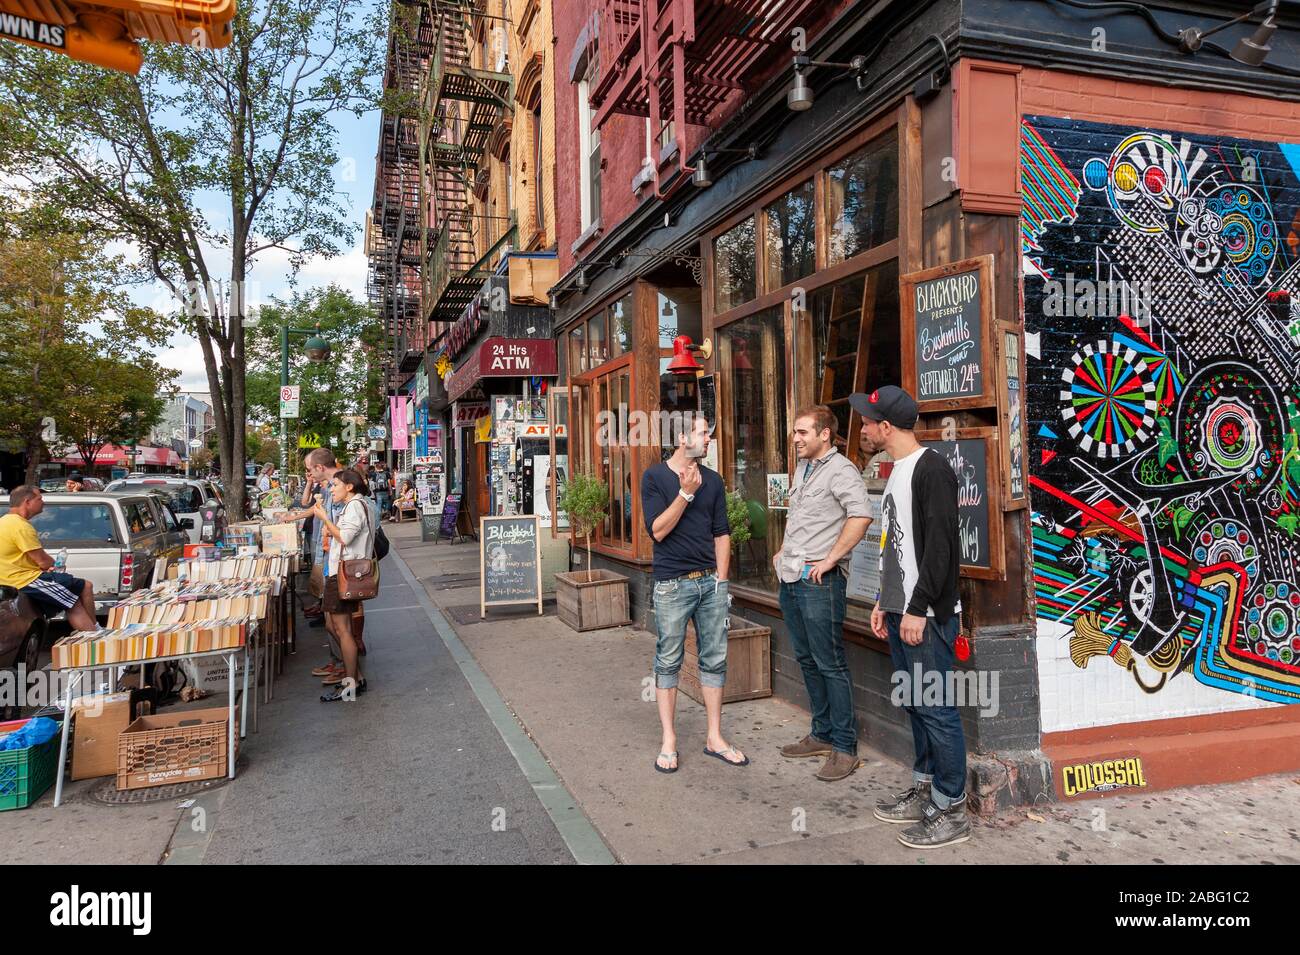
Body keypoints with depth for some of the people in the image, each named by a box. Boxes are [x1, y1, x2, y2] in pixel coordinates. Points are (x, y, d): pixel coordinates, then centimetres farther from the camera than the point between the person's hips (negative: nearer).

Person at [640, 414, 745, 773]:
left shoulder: (712, 480, 9)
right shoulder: (654, 477, -4)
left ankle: (715, 738, 19)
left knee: (714, 660, 8)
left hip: (711, 582, 4)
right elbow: (658, 530, -12)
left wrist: (721, 580, 4)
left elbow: (721, 533, 10)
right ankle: (668, 740, 14)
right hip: (672, 584, -4)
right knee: (668, 662, 3)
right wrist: (686, 492, -19)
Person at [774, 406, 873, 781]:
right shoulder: (802, 467, 16)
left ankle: (845, 748, 7)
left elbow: (861, 515, -28)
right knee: (807, 660, 16)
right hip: (791, 579, 9)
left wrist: (830, 559, -23)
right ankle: (822, 734, 28)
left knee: (830, 664, -3)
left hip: (819, 581, -9)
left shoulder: (840, 470, -12)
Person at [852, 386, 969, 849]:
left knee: (936, 708, -3)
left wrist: (918, 609, -21)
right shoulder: (896, 472, 16)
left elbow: (940, 545, -19)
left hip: (927, 616, -9)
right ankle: (924, 789, 28)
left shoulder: (931, 469, -13)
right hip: (900, 613, 9)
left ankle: (950, 811, 7)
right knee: (915, 705, 16)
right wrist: (884, 602, 20)